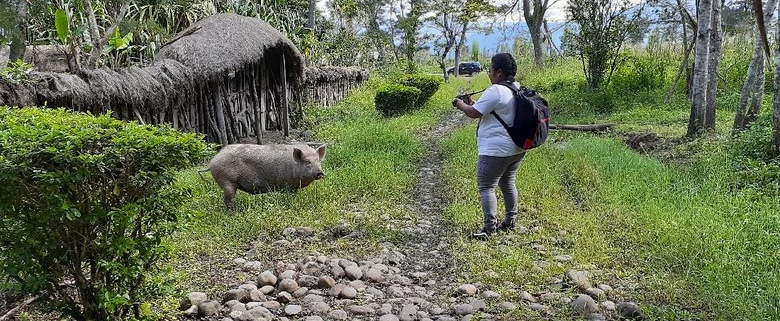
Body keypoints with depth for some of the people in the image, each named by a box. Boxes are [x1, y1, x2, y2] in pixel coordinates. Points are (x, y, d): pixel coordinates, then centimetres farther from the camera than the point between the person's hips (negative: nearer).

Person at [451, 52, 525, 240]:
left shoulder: (495, 92, -19)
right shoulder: (519, 89, 11)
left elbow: (474, 113, -16)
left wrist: (461, 105, 3)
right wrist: (473, 103, 14)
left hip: (496, 151, -10)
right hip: (517, 148, 10)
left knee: (486, 187, -3)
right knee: (508, 184, 21)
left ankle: (489, 228, -4)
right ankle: (510, 221, 30)